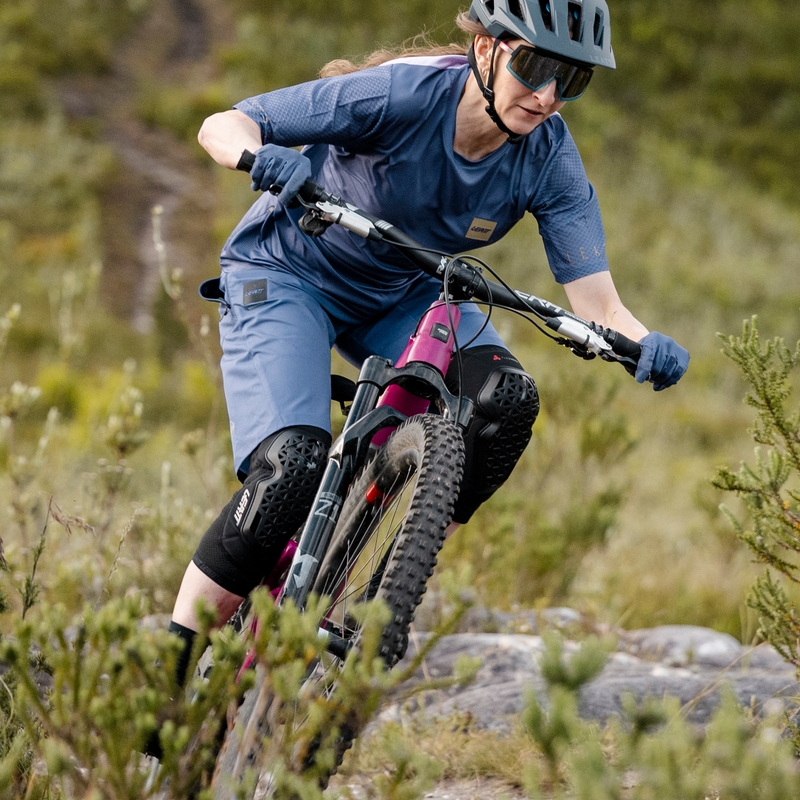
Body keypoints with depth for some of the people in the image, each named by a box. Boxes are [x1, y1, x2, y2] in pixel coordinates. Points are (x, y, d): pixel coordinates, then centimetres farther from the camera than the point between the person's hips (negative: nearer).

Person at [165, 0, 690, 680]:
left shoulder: (548, 159, -17)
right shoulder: (403, 93, -29)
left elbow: (596, 302, -20)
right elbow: (222, 125, -25)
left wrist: (645, 345, -42)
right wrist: (263, 158, -48)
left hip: (397, 296, 5)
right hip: (285, 274, -4)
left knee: (505, 399, -22)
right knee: (294, 471, -25)